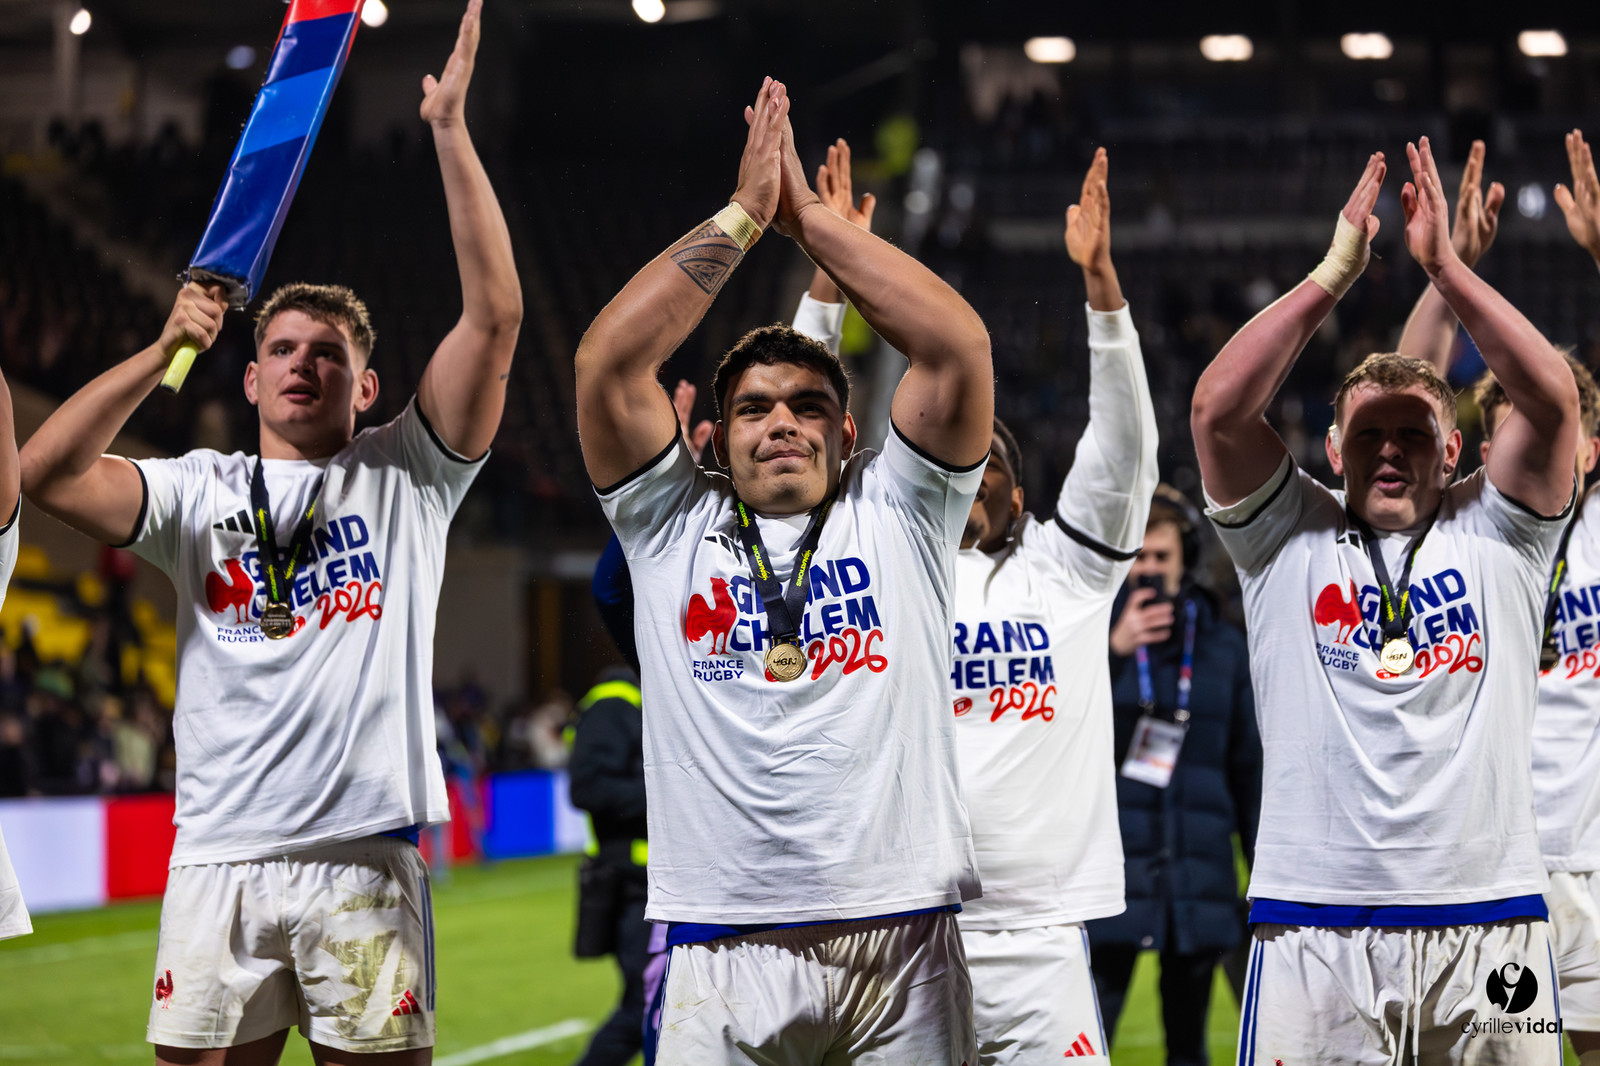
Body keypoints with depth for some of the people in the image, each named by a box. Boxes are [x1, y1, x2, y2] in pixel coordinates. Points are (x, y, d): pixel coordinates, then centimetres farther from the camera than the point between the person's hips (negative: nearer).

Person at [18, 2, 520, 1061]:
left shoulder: (406, 476, 9)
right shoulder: (201, 491, 14)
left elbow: (496, 315, -1)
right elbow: (46, 472, -1)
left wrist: (451, 130, -5)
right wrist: (166, 348, -5)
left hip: (365, 855, -1)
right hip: (220, 854, 2)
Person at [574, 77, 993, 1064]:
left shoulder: (897, 518, 12)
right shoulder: (672, 528, 12)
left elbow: (959, 348, 1)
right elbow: (609, 362, 1)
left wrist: (812, 216, 4)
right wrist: (740, 219, 3)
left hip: (902, 945, 0)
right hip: (724, 953, 0)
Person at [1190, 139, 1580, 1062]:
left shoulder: (1495, 536, 12)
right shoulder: (1288, 539, 11)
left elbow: (1552, 402, -1)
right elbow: (1219, 408, -3)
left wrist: (1446, 266, -3)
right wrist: (1335, 273, -2)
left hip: (1489, 929, 1)